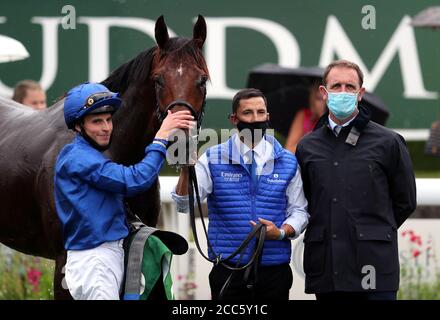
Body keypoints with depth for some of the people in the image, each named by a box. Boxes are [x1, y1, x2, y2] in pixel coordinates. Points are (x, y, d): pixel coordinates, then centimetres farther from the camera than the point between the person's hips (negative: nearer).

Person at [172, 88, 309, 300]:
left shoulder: (287, 162, 8)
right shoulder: (213, 159, 3)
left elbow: (299, 211, 11)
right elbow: (184, 204, -7)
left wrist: (281, 232, -10)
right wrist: (186, 169, -27)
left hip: (274, 272, 1)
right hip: (228, 272, -1)